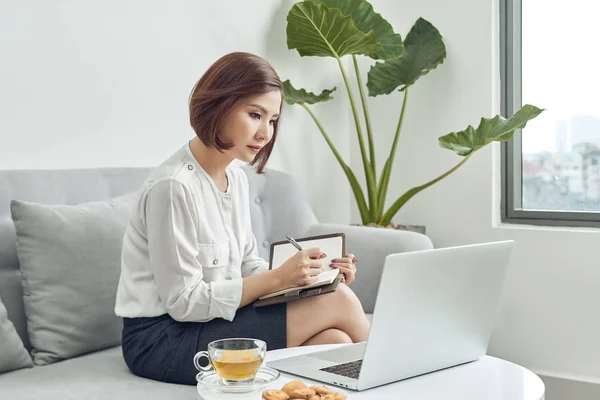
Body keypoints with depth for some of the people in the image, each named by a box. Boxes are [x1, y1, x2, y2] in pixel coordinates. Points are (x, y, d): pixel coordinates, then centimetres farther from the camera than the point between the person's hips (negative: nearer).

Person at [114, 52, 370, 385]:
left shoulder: (236, 178, 7)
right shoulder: (172, 186, -20)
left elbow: (247, 265, 12)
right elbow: (184, 302, -19)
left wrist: (307, 274, -6)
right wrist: (277, 278, -21)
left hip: (210, 320, 8)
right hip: (162, 341, -8)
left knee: (335, 341, -18)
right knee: (338, 302, -15)